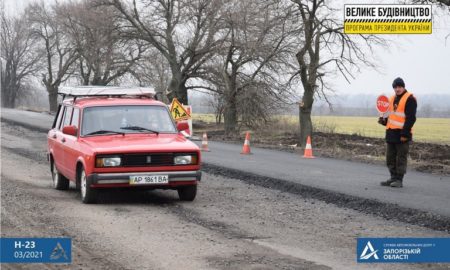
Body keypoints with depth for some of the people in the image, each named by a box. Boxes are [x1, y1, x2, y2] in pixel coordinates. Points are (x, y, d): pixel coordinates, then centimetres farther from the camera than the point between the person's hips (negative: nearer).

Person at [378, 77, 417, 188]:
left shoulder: (409, 99, -8)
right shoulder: (392, 99, 17)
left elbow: (411, 118, -14)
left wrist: (404, 134, -18)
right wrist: (384, 120, 6)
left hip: (402, 134, -8)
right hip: (391, 133, 8)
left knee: (401, 158, -4)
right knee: (390, 158, 11)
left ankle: (399, 180, -1)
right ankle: (393, 178, 20)